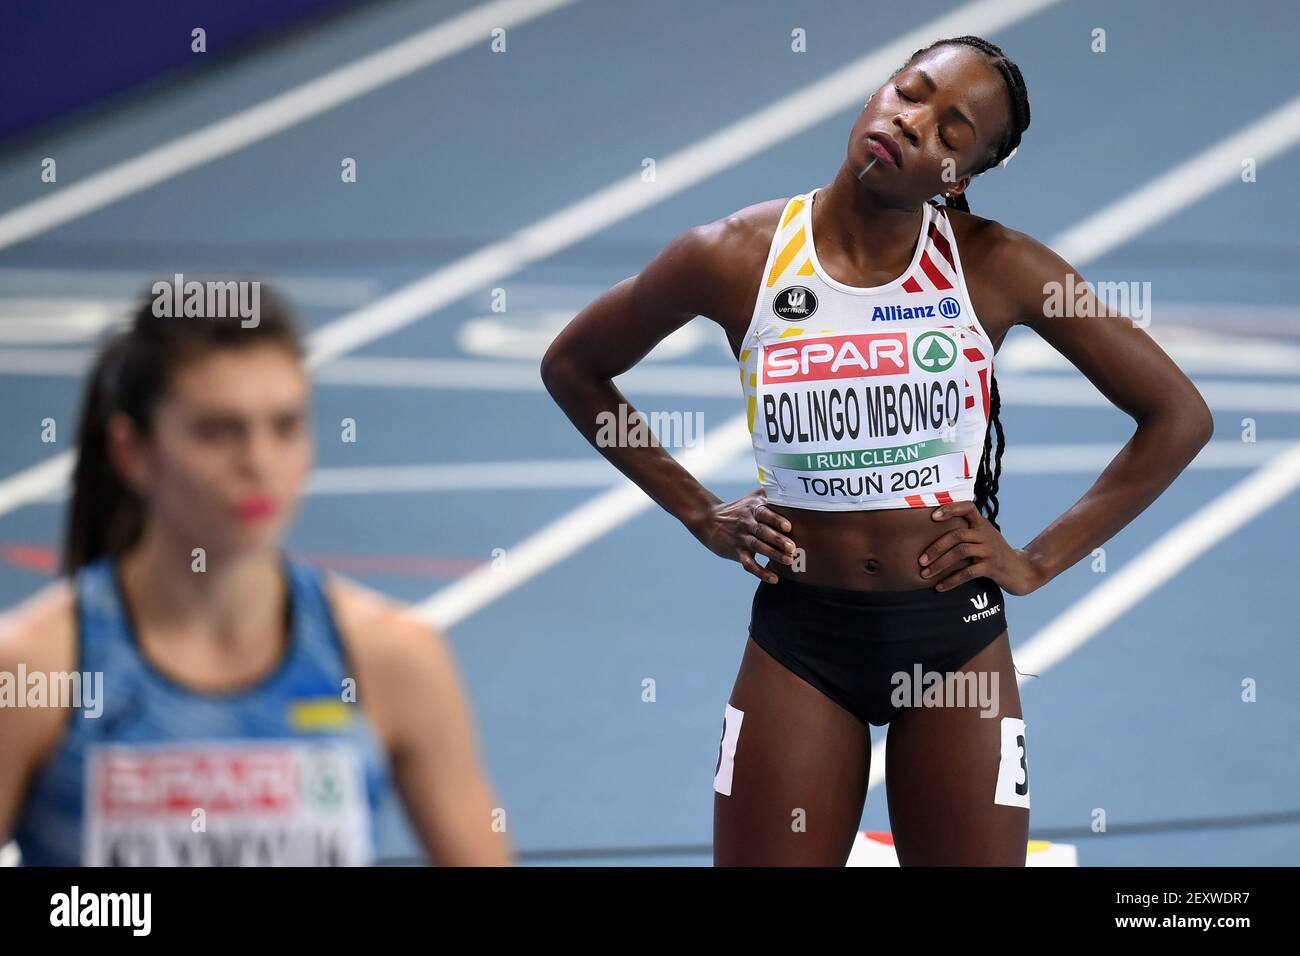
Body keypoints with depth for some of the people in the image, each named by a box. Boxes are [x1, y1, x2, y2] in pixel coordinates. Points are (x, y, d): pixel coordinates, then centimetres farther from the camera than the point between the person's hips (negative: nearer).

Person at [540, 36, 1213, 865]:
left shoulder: (997, 268, -8)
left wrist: (1042, 561, -5)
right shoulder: (734, 258, -6)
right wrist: (699, 513, 5)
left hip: (956, 637, 0)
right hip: (797, 640, 0)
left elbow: (1181, 415, -2)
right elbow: (571, 368, 10)